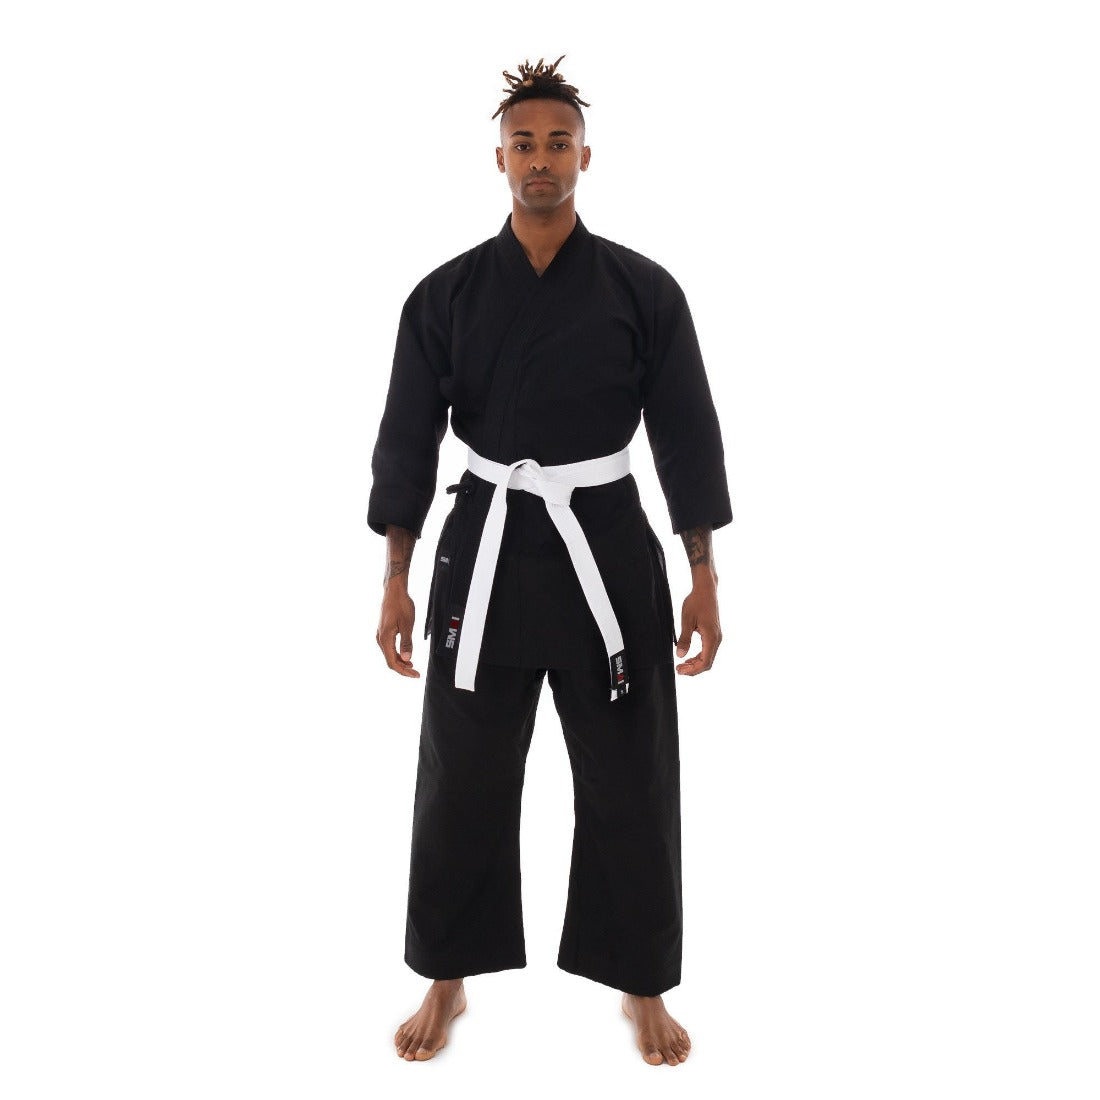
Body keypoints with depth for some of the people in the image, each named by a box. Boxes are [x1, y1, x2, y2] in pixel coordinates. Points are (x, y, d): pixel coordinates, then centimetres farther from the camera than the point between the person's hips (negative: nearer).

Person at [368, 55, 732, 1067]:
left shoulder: (643, 289, -1)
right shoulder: (447, 294, 1)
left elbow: (688, 437, 1)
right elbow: (406, 442, 3)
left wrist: (704, 579, -1)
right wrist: (397, 582, 1)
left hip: (609, 552, 0)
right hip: (484, 552, 1)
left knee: (630, 786, 8)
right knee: (463, 784, 9)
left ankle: (640, 986, 29)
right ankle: (449, 983, 30)